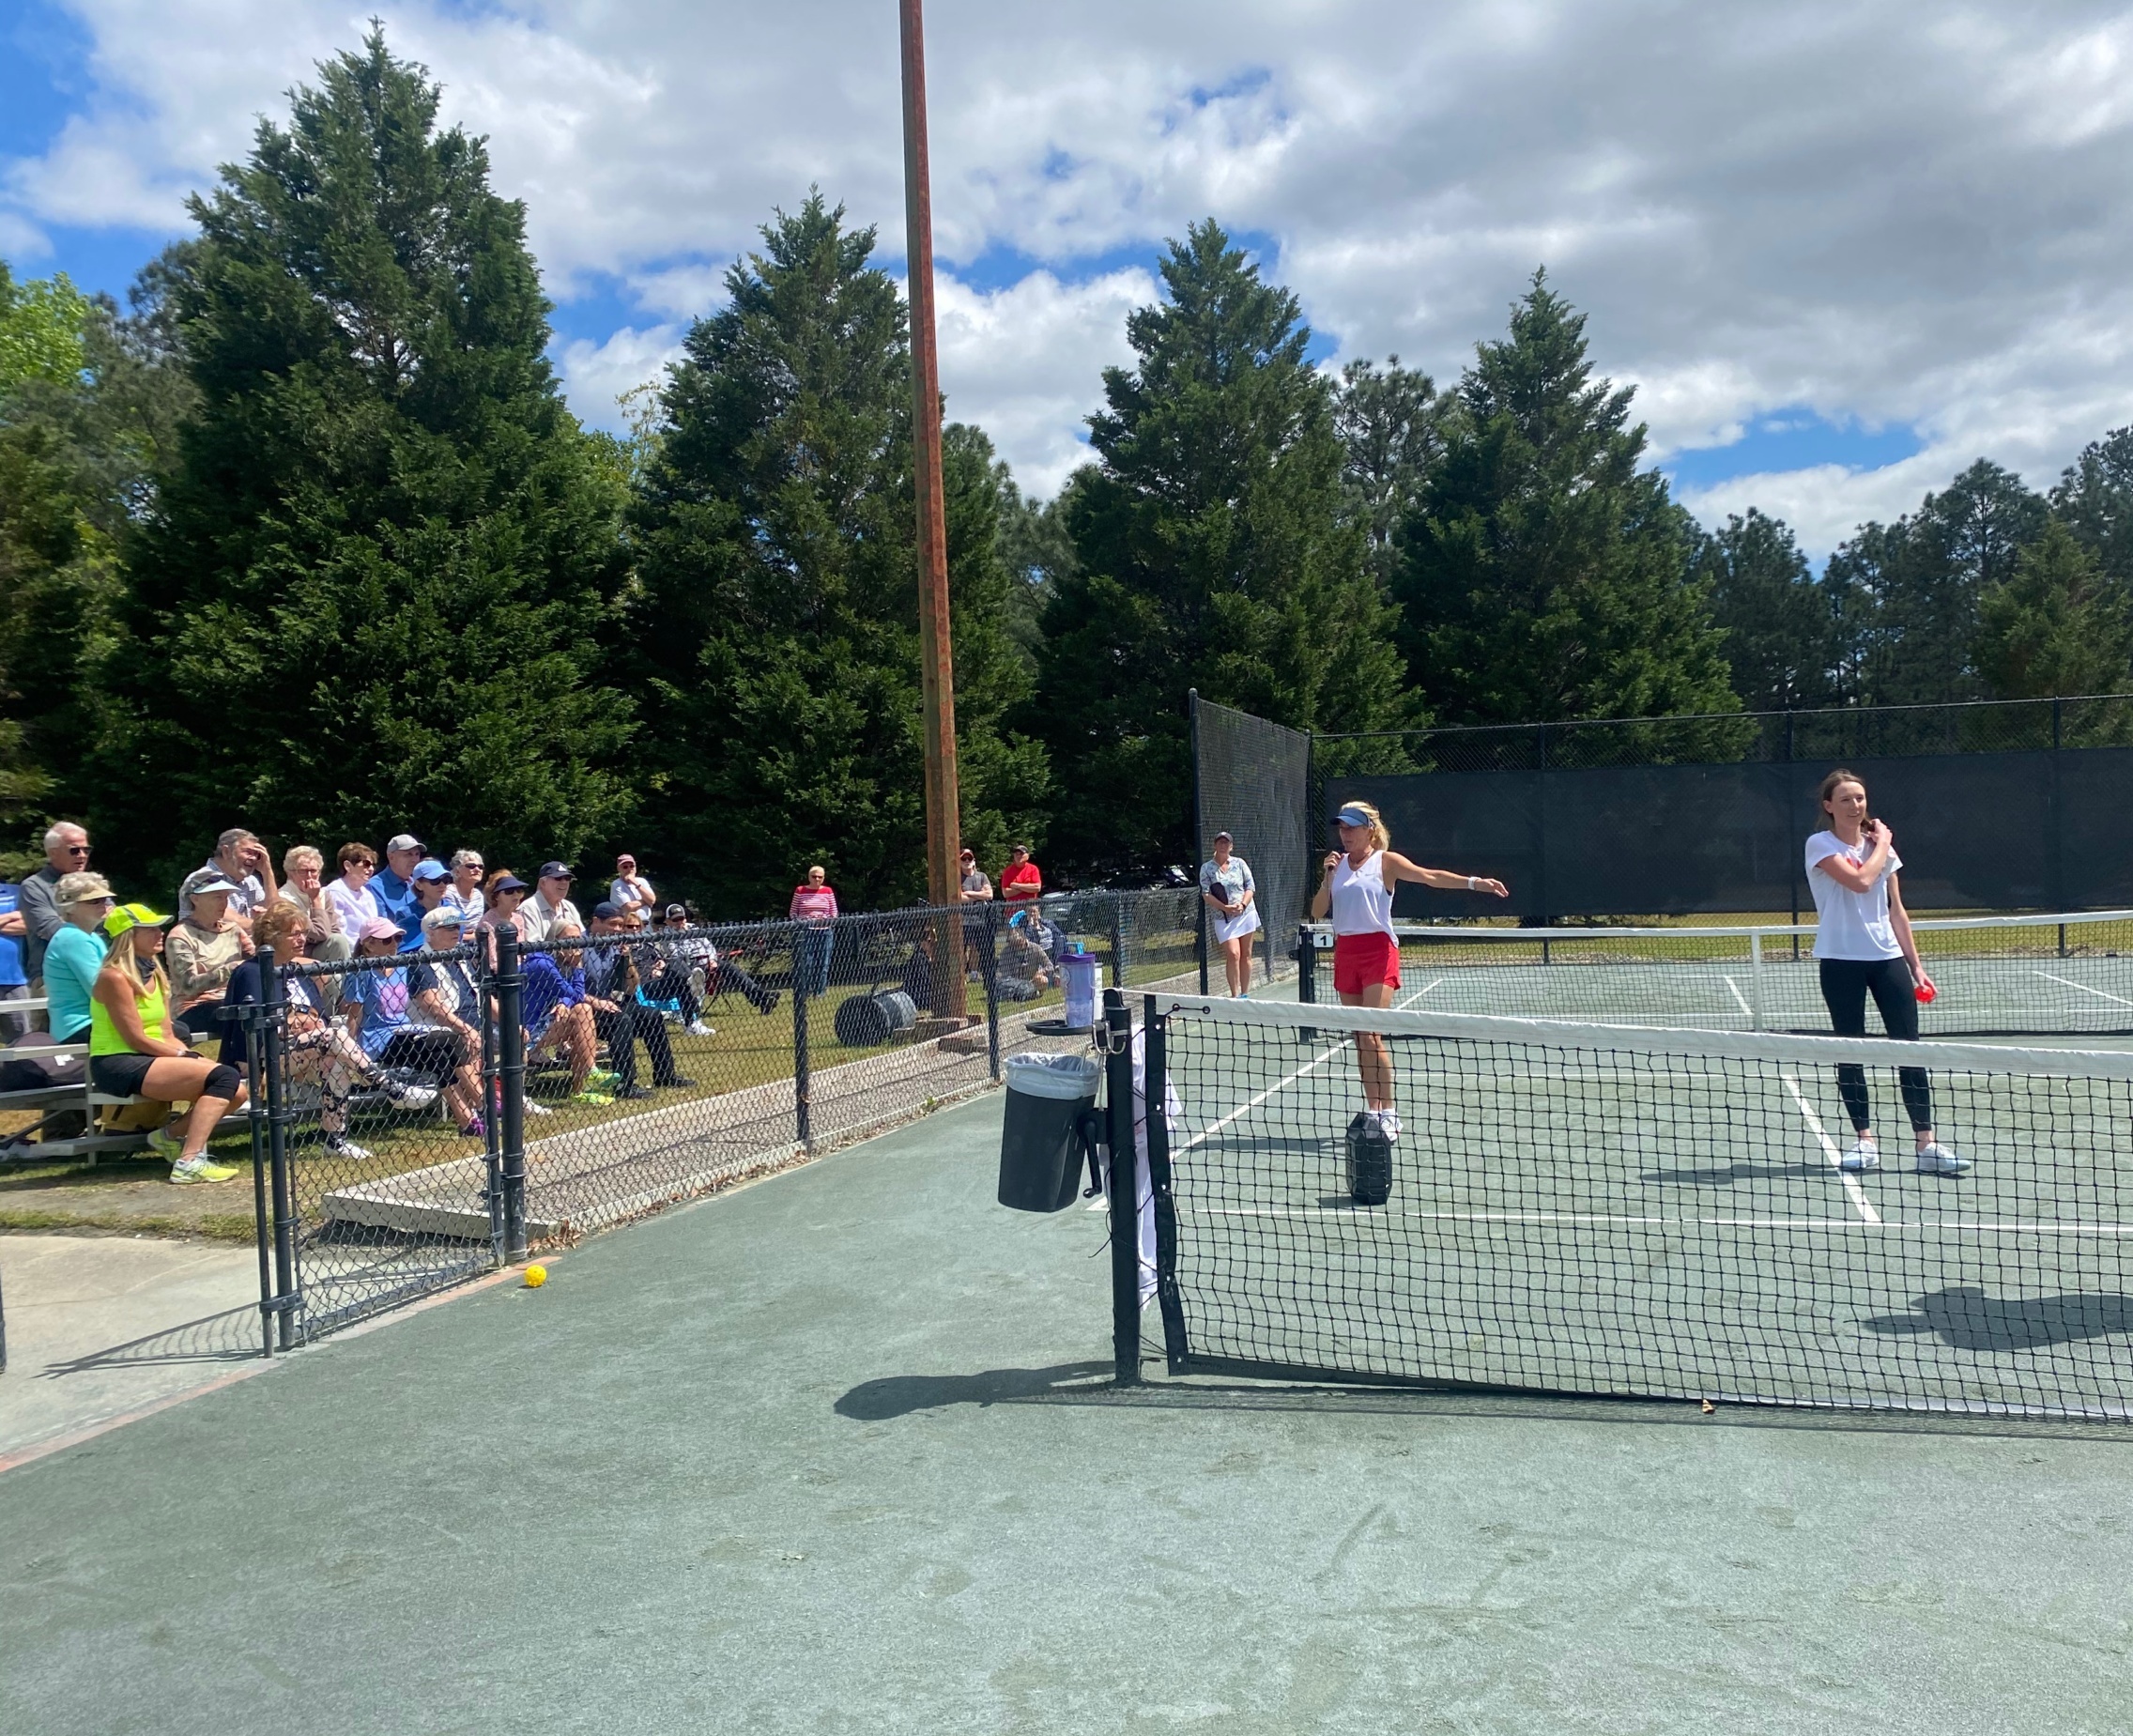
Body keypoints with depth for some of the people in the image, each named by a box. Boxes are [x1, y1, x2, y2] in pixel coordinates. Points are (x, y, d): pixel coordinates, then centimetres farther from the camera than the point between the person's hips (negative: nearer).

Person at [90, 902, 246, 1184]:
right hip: (119, 1065, -8)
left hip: (153, 1060, 9)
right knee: (222, 1076, -25)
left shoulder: (155, 975, 14)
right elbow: (136, 1039, -16)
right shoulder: (115, 976, -12)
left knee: (236, 1091, -5)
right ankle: (189, 1163, -29)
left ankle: (171, 1134, 12)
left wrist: (192, 1055, -5)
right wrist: (186, 1056, -14)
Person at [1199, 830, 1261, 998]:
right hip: (1224, 918, -2)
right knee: (1233, 954, -15)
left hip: (1246, 913, 2)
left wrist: (1243, 904, -15)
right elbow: (1206, 894, -6)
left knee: (1246, 955, 6)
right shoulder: (1206, 868, -1)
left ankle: (1245, 994, 15)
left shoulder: (1240, 863, 4)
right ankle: (1235, 995, -9)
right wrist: (1225, 907, -19)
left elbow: (1250, 887, 3)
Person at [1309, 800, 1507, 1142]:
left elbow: (1430, 876, -14)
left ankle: (1388, 1114, -6)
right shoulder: (1336, 864, 13)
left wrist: (1474, 882, -27)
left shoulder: (1386, 861, -2)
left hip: (1377, 950, -5)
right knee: (1359, 1038, 6)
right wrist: (1327, 879, -5)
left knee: (1372, 1035, -13)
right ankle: (1372, 1111, 13)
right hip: (1344, 951, 5)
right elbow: (1317, 913, 11)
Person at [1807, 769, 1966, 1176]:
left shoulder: (1880, 845, 12)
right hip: (1841, 961, -4)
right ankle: (1864, 1141, 9)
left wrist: (1915, 963, 10)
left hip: (1888, 958, 4)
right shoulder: (1820, 844, -4)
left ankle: (1926, 1145, 0)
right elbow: (1860, 880, -20)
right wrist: (1882, 843, -5)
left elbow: (1896, 910, 14)